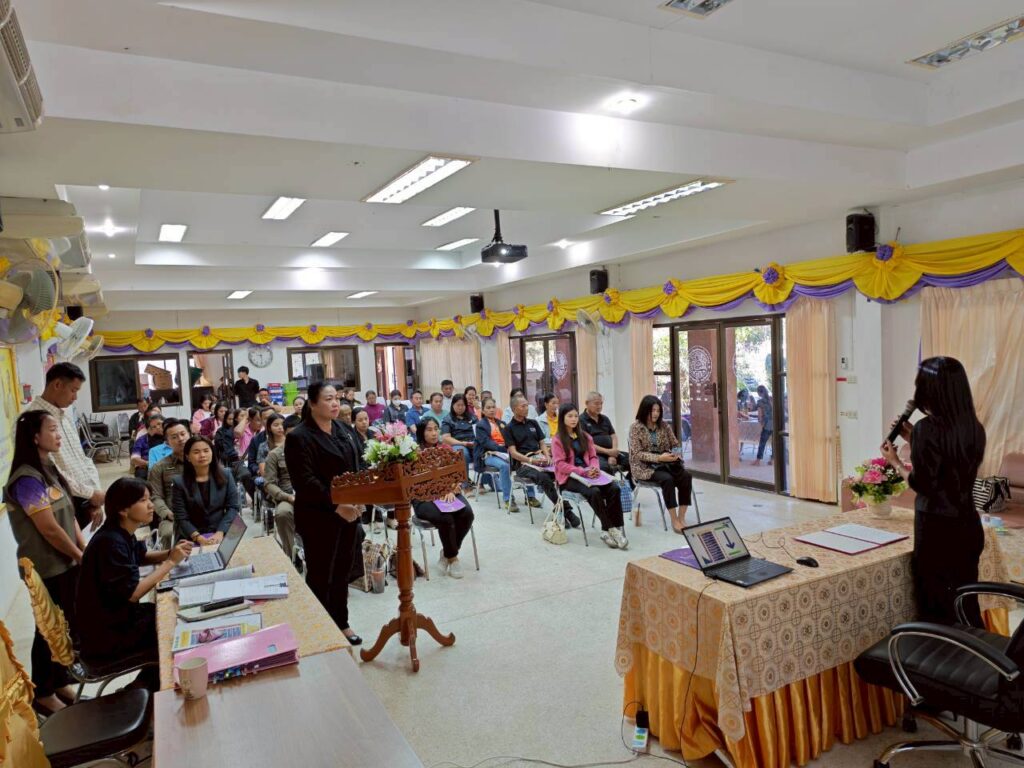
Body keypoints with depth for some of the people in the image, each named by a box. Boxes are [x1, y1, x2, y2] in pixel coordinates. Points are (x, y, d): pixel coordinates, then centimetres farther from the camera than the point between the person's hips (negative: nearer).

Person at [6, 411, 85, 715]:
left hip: (66, 564, 8)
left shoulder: (50, 469, 7)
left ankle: (60, 684, 32)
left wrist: (87, 551, 5)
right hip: (48, 570, -8)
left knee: (68, 627, 16)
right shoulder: (27, 479, -21)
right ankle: (42, 694, 25)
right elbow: (50, 530, -20)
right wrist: (82, 558, -9)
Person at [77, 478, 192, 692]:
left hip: (119, 615, 9)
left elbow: (140, 557, 22)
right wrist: (170, 562, -22)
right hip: (105, 633, -9)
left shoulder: (123, 534, 2)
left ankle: (146, 687, 21)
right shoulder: (110, 542, -27)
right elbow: (132, 593, -27)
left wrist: (170, 553, 1)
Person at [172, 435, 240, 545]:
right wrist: (199, 538, -17)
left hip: (222, 534, 1)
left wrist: (220, 533, -13)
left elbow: (233, 507, 0)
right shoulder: (179, 483, 1)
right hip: (192, 538, -1)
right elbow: (181, 518, -3)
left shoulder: (225, 476, 4)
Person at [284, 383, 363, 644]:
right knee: (320, 575, 6)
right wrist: (336, 506, -26)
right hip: (320, 518, -7)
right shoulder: (300, 437, -14)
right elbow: (305, 481, -21)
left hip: (347, 512, 7)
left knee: (342, 571, 16)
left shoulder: (339, 430, 9)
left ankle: (340, 624, 30)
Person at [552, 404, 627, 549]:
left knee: (614, 488, -22)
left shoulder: (584, 436, 17)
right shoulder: (557, 439, -1)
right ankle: (611, 529, -24)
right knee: (594, 492, -34)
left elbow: (593, 456, 16)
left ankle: (607, 530, -22)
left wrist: (594, 468, -9)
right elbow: (560, 464, -10)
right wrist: (583, 472, -20)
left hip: (588, 474, 6)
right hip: (568, 477, -5)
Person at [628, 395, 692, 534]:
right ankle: (674, 521, -24)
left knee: (686, 476, -24)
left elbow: (675, 444, 11)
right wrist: (659, 458, -24)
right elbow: (637, 454, -13)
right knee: (667, 479, -33)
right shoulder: (636, 427, -7)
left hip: (665, 463, 5)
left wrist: (677, 454, -13)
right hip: (644, 467, -5)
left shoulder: (664, 425, 7)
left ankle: (681, 518, -18)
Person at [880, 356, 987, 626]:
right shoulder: (974, 428, 4)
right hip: (968, 525, 7)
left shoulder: (927, 428, -18)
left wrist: (895, 462, -1)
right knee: (965, 599, 19)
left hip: (937, 527, -7)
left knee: (937, 605, 6)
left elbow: (922, 483, -16)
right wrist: (913, 440, 15)